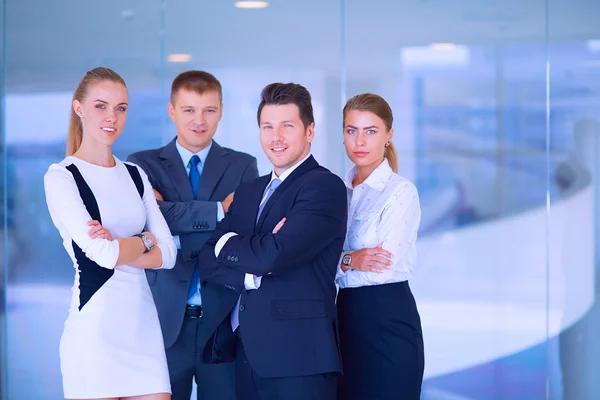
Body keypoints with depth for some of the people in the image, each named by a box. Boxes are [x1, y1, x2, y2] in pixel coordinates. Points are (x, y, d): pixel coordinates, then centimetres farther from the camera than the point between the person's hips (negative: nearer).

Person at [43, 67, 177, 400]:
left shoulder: (135, 175, 13)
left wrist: (117, 248, -10)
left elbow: (168, 253, 5)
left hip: (143, 322, 5)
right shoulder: (61, 177, -5)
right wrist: (145, 240, 2)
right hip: (95, 325, -5)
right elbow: (103, 254, -15)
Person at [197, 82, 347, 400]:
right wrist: (252, 274, -12)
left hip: (298, 354, -7)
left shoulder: (325, 187, -8)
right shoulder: (248, 192, 16)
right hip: (245, 352, 7)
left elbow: (274, 255, -19)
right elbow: (208, 261, 7)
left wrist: (227, 244, 0)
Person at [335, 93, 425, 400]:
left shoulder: (401, 192, -10)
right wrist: (351, 260, -16)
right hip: (347, 316, 6)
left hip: (388, 320, -6)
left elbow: (384, 269, -19)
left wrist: (340, 261, -9)